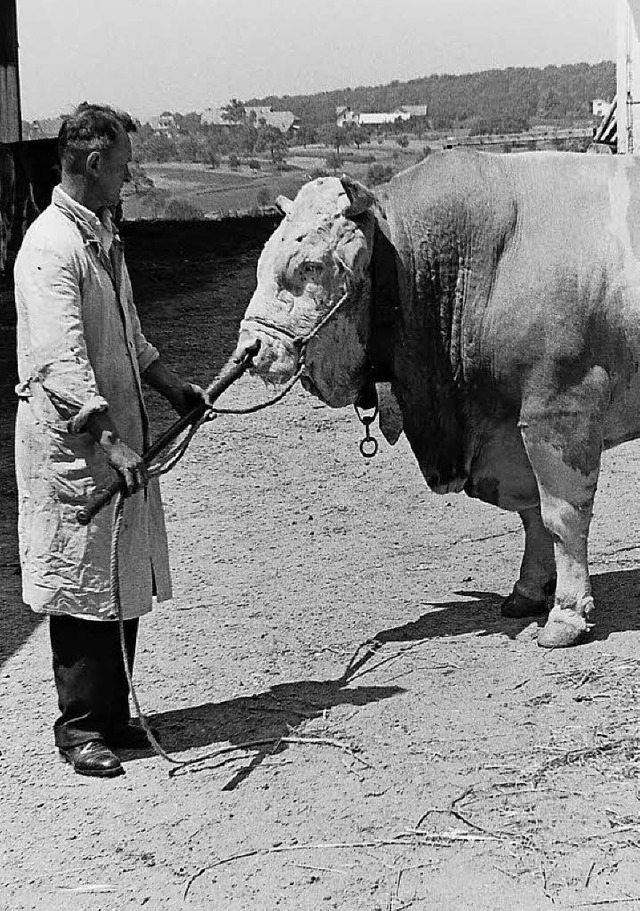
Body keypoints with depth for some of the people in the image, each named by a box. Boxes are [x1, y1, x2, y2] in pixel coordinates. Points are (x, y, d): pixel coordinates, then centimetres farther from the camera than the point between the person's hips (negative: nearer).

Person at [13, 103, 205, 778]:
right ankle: (81, 728, 12)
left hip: (120, 435, 9)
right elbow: (61, 362, -24)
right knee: (83, 587, -1)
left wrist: (174, 388, 26)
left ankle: (112, 716, 24)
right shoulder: (50, 247, -17)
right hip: (71, 444, -9)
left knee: (126, 583, 13)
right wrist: (110, 441, -28)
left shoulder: (104, 235, 14)